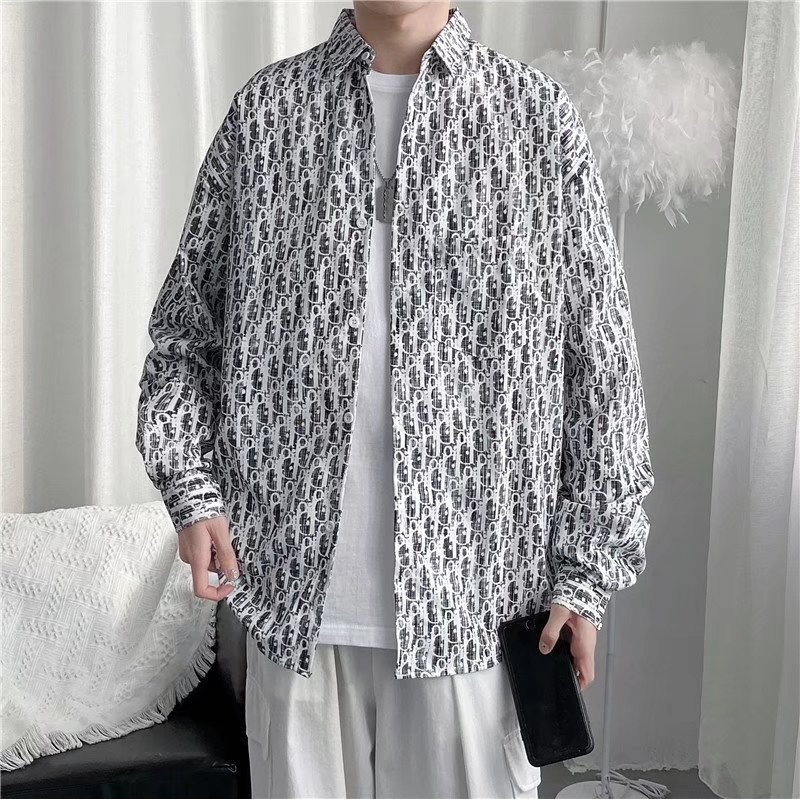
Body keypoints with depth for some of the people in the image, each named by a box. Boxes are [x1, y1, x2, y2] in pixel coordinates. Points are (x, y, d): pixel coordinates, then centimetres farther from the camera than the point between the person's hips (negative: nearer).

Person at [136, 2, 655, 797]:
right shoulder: (264, 109, 5)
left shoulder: (539, 114, 0)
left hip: (473, 583, -1)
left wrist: (586, 573, -3)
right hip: (296, 578, 2)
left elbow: (600, 363, 0)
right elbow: (184, 323, 10)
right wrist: (191, 491, -3)